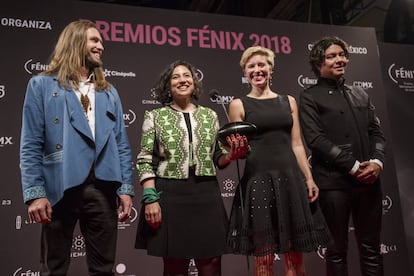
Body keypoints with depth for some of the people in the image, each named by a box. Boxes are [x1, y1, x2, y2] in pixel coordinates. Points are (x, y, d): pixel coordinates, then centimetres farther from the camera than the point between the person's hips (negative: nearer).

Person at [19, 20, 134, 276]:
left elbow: (121, 144, 10)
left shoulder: (109, 92, 16)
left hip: (102, 188, 3)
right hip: (60, 188, -3)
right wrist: (35, 192, -10)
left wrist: (126, 188, 2)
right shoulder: (42, 85, 5)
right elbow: (31, 145, -1)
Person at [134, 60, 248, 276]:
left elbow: (217, 159, 15)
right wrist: (150, 198, -12)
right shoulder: (154, 116, 4)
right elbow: (145, 161, -1)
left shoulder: (210, 115, 12)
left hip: (207, 195, 2)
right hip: (170, 195, -2)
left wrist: (232, 154, -7)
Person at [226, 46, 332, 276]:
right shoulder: (239, 105, 3)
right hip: (258, 179, -3)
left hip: (290, 177, 3)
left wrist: (309, 178, 4)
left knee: (295, 253, 7)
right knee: (264, 255, 2)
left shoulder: (289, 101, 12)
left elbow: (297, 144, 11)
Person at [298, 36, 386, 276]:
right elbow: (316, 139, -10)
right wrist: (353, 165, -14)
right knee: (337, 250, 4)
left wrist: (377, 161, -6)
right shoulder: (310, 97, 1)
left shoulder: (360, 94, 18)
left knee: (371, 248, 11)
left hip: (368, 180, 5)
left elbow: (376, 132, 14)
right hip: (334, 182, -5)